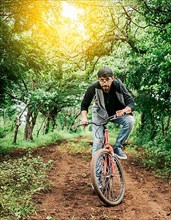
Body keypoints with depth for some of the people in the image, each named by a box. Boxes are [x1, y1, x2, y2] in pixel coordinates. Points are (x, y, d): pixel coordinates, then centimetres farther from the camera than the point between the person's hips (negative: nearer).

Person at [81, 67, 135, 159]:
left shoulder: (118, 86, -27)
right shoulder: (94, 87, -26)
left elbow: (131, 104, -30)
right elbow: (84, 105, -13)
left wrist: (123, 110, -51)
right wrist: (84, 118, -31)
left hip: (117, 113, 1)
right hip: (100, 114, 0)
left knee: (130, 120, -28)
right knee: (98, 140, -15)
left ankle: (117, 147, -12)